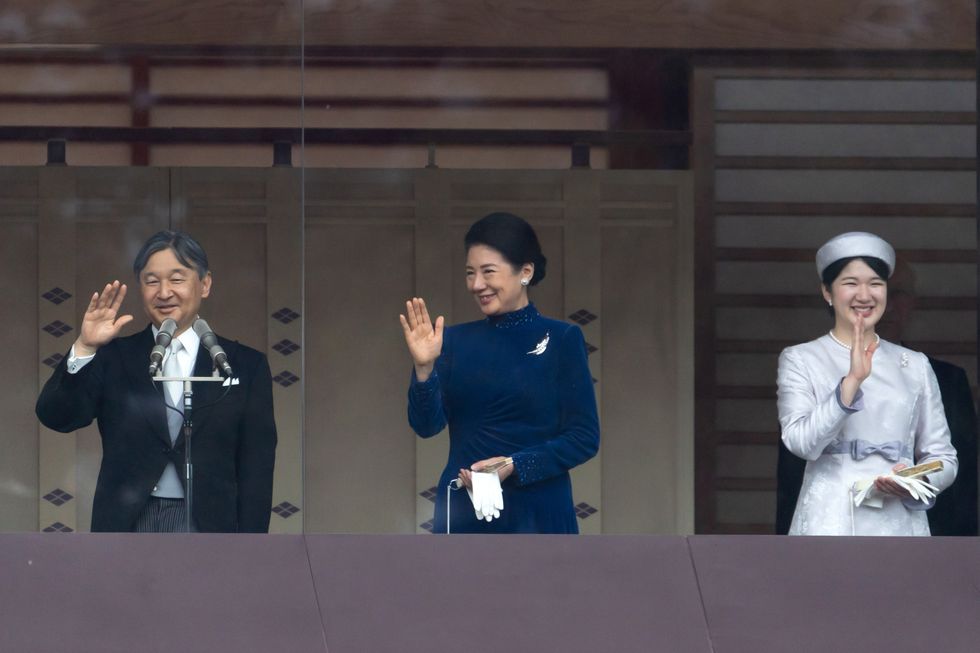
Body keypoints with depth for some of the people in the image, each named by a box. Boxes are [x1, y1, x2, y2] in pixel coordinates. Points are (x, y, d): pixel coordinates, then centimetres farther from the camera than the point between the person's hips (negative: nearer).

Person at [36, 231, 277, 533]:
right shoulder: (114, 358, 10)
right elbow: (54, 416, -2)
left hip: (209, 530, -1)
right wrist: (84, 348, -17)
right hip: (125, 529, 1)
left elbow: (256, 471, 6)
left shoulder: (245, 366, 8)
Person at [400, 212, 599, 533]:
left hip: (536, 515, -2)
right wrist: (424, 368, -18)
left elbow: (584, 437, -6)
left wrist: (514, 466, -17)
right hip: (463, 515, 2)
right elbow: (427, 425, -1)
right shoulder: (456, 339, 8)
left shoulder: (561, 339, -1)